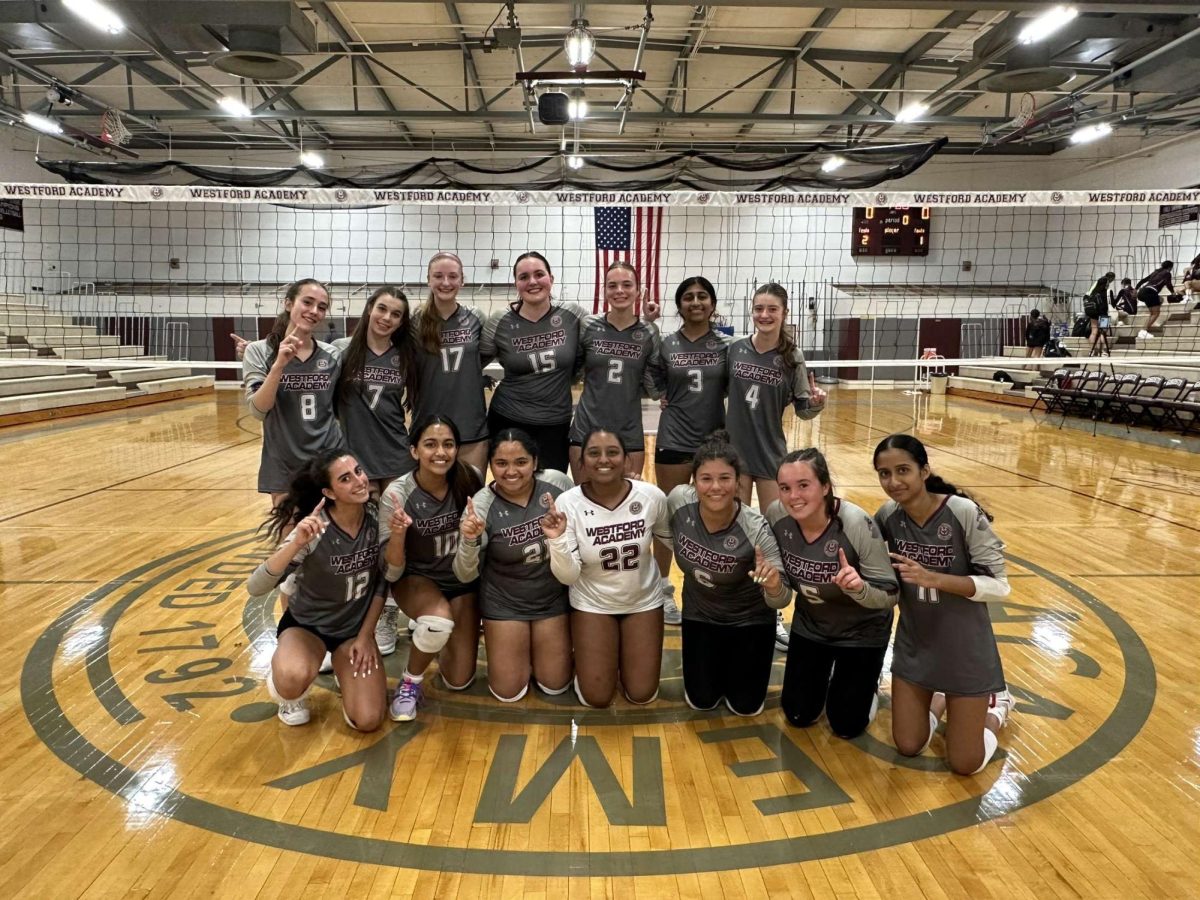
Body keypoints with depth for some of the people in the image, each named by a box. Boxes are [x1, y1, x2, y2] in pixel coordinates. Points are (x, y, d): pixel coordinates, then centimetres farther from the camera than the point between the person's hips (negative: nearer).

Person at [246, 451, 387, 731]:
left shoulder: (376, 517, -15)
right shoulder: (314, 530, -27)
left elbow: (383, 580, -1)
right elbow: (255, 587, -34)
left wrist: (366, 635, -5)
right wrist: (296, 544, -47)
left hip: (356, 627, 3)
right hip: (307, 624, -3)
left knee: (367, 721, -11)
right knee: (294, 678, -37)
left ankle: (343, 666, 21)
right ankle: (290, 692, 2)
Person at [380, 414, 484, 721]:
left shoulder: (470, 481, -16)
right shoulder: (397, 493, -22)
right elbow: (393, 571, -21)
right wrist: (398, 535, -39)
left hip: (463, 582, 3)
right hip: (416, 579, -2)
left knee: (459, 680, 0)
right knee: (439, 621, -36)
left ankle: (438, 641, 33)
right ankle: (410, 682, -5)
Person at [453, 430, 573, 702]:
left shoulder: (557, 483, -17)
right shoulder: (481, 506, -21)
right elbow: (465, 576, -17)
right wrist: (469, 541, -34)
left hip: (553, 600, 2)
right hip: (504, 605, -1)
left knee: (555, 686, 11)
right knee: (508, 692, 7)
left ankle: (536, 646, 40)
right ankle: (500, 644, 35)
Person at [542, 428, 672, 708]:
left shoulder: (651, 496, -19)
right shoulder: (567, 504, -22)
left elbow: (671, 538, 4)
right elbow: (568, 577, -22)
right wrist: (557, 539, -36)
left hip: (643, 601, 1)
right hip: (592, 604, -1)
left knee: (642, 695, 5)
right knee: (595, 698, 2)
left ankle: (623, 650, 35)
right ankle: (588, 654, 33)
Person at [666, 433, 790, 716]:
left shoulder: (756, 530, -33)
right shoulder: (678, 501, -24)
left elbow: (780, 600, -30)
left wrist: (774, 586, -49)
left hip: (750, 619, -2)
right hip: (699, 614, 2)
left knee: (745, 706, 7)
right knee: (701, 702, 9)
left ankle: (739, 660, 37)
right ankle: (716, 660, 39)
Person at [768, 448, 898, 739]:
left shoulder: (858, 525, -34)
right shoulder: (776, 515, -22)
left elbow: (890, 595, -27)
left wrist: (859, 588, -45)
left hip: (861, 631, -3)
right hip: (809, 624, 4)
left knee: (846, 726, 6)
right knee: (797, 715, 12)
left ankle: (866, 678, 35)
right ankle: (824, 675, 41)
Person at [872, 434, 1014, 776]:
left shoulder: (965, 513, -23)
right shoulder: (888, 515, -10)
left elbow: (998, 586, -20)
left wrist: (932, 578, -32)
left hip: (965, 649, -3)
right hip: (914, 645, 4)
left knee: (965, 764, 5)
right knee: (908, 747, 10)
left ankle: (997, 705, 34)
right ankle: (939, 698, 38)